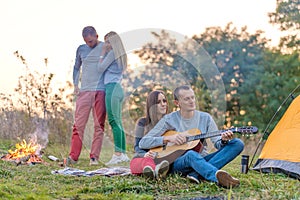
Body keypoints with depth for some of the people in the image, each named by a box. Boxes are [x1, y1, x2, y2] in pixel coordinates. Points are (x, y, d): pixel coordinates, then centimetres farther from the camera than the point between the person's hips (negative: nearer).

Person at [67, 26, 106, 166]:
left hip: (100, 91, -2)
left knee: (99, 125, -1)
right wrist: (75, 85, 12)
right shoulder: (81, 49, 10)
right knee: (79, 124, -3)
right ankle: (73, 156, -3)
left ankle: (94, 157, 1)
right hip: (84, 91, 2)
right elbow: (76, 68, 22)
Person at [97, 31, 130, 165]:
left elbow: (100, 68, -6)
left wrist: (103, 53, 2)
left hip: (112, 88, -10)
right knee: (118, 122, 9)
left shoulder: (112, 53, -7)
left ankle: (118, 154, -16)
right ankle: (123, 153, 9)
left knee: (114, 121, -12)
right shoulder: (121, 55, 20)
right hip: (118, 88, 10)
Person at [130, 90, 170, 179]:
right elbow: (137, 146, 1)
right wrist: (145, 154, -24)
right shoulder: (143, 123, 9)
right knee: (148, 160, -41)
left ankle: (158, 171, -75)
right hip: (140, 159, -2)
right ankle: (157, 171, -78)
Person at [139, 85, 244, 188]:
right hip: (178, 163, -4)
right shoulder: (169, 120, 2)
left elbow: (217, 143, 5)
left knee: (238, 144, -16)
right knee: (191, 154, -39)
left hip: (202, 160, 4)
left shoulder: (205, 118, 10)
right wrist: (168, 138, -15)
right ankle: (219, 177, -68)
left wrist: (223, 140, -19)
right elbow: (143, 143, -2)